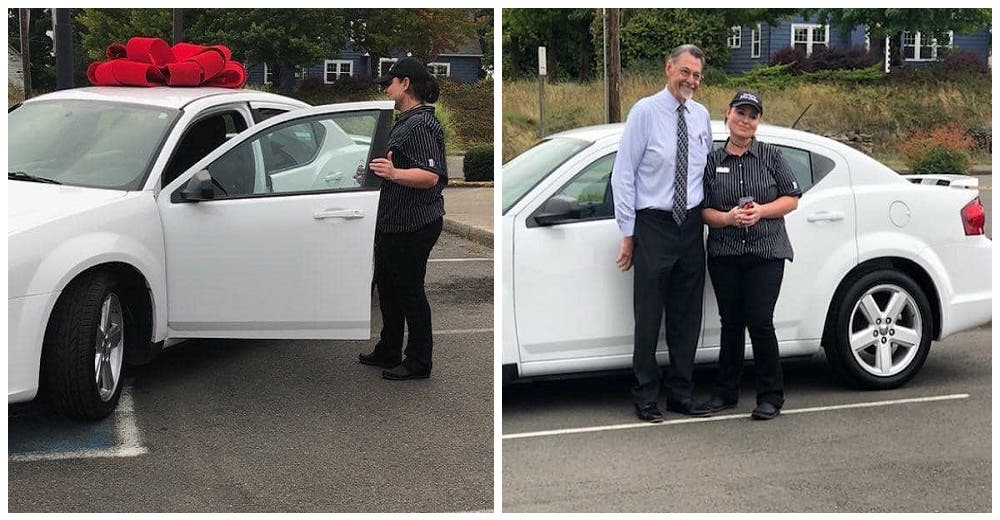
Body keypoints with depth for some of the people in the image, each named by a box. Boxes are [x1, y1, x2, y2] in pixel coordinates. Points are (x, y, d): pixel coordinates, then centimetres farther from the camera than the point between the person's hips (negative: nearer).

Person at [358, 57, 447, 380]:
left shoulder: (421, 124, -19)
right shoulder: (404, 121, 15)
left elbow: (431, 175, -29)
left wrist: (394, 174, -41)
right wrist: (375, 170, 34)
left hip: (414, 226, -11)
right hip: (394, 222, 11)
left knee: (409, 291, -2)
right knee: (386, 286, 18)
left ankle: (419, 363, 8)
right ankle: (388, 352, 32)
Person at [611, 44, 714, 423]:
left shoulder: (701, 116, 10)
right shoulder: (645, 111, -6)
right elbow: (623, 173, -7)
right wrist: (627, 232, -9)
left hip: (691, 225, 5)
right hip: (654, 225, -5)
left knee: (687, 316, 11)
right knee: (649, 316, -1)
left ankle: (681, 393, 21)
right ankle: (646, 398, 10)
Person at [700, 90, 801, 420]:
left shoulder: (771, 156, 6)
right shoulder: (712, 161, 8)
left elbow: (792, 198, 4)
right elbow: (703, 210, 6)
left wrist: (761, 211, -12)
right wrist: (728, 217, -14)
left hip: (766, 253, -2)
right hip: (724, 254, 2)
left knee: (760, 322, -8)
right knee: (731, 322, 8)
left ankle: (771, 396, 4)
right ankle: (726, 392, 20)